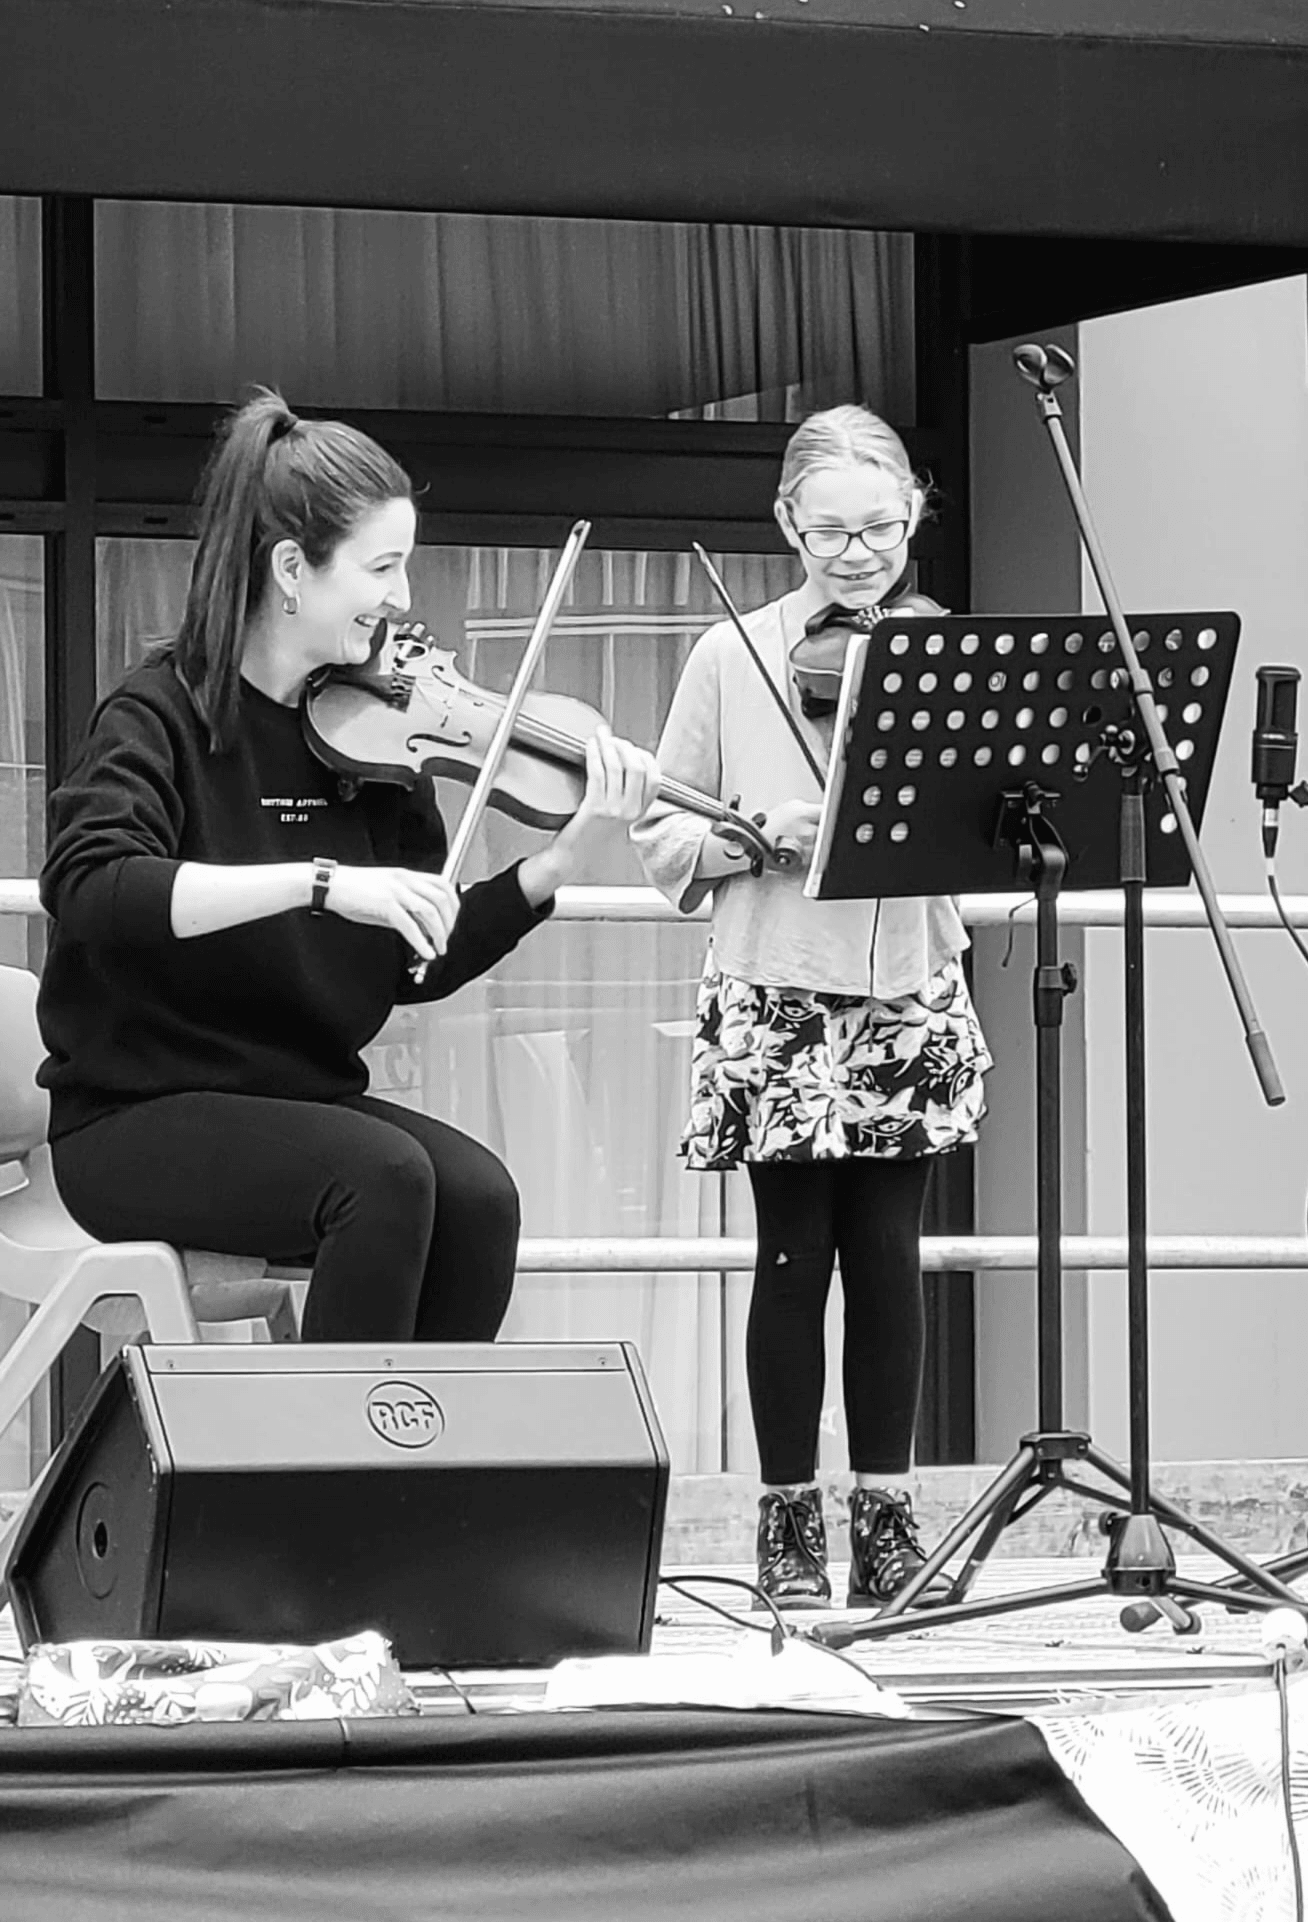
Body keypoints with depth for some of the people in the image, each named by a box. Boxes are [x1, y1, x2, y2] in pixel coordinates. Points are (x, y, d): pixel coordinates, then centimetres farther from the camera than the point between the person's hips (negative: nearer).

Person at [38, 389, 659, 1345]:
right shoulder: (164, 717, -10)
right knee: (386, 1174, -29)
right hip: (139, 1121, -5)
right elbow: (88, 888, -29)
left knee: (479, 1194, -22)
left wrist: (568, 854, -9)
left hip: (305, 1101, 5)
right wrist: (320, 882, -36)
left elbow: (425, 966, 4)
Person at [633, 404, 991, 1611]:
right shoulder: (731, 660, 1)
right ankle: (789, 1522, 10)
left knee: (887, 1253, 1)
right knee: (796, 1257, 2)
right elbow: (662, 844, 3)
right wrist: (759, 830, -14)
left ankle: (886, 1511, 11)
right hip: (776, 1006, -1)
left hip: (910, 1004, 1)